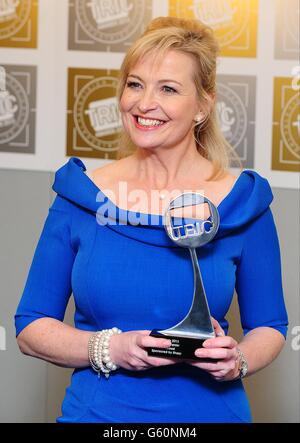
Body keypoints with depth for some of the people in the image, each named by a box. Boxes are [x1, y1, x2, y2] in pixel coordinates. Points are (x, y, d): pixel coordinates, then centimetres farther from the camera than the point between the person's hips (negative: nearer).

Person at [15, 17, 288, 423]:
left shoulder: (242, 203, -5)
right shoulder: (82, 195, -4)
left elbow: (269, 326, 4)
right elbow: (31, 328, -3)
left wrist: (238, 360, -16)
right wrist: (108, 349, -19)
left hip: (210, 410, 0)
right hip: (96, 410, 1)